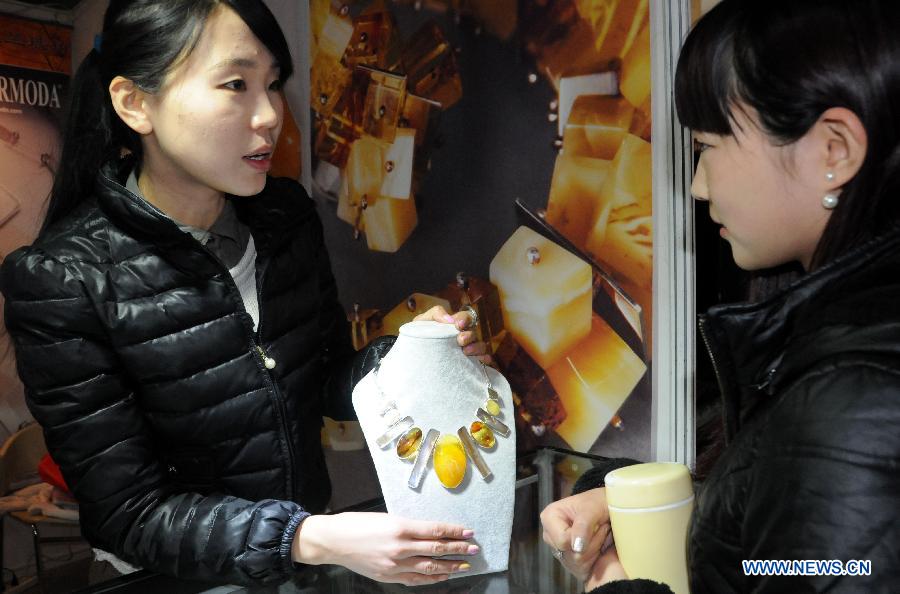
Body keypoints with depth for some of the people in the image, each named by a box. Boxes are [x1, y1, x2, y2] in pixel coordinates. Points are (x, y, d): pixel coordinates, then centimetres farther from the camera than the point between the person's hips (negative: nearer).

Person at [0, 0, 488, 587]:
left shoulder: (286, 214, -4)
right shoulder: (61, 281, -19)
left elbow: (326, 382, 5)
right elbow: (131, 512, -18)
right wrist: (313, 542, -29)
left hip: (314, 528, 3)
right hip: (175, 582, -3)